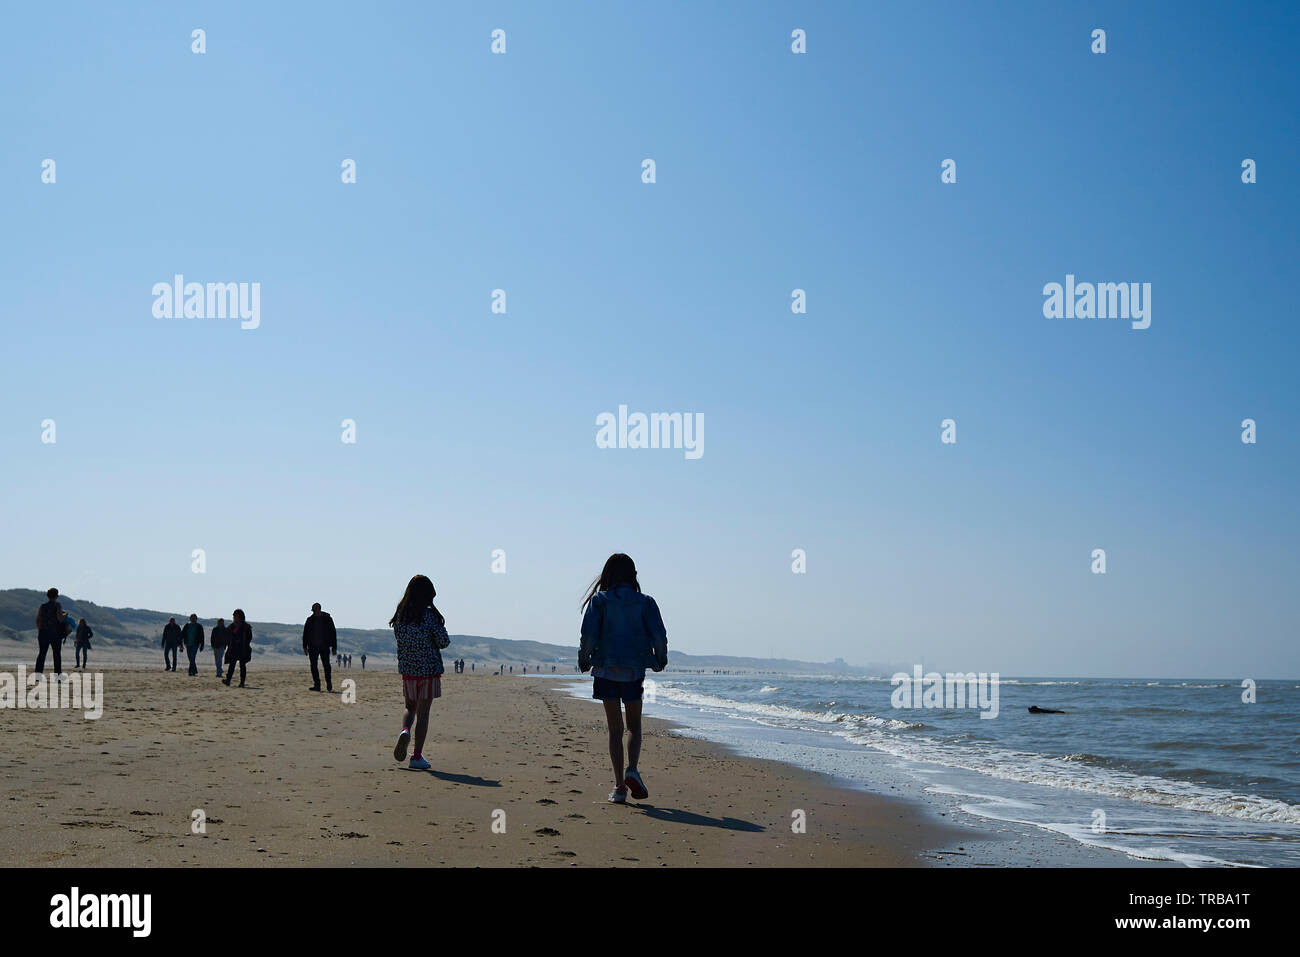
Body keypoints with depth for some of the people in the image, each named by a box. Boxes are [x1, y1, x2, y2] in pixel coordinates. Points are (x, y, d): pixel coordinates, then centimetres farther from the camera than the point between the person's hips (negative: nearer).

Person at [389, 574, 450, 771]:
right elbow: (444, 642, -11)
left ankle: (405, 731, -10)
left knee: (410, 707, 21)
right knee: (423, 712, 3)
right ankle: (417, 757, 3)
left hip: (407, 669, 4)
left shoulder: (400, 615, 0)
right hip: (429, 669, -4)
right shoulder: (429, 615, -14)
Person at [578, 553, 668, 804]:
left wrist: (583, 659, 6)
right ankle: (632, 770, -12)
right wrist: (660, 658, 12)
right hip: (634, 671, 0)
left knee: (615, 729, 7)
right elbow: (659, 635, -5)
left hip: (606, 670, 0)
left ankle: (619, 786, 1)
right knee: (634, 726, 13)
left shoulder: (599, 600, -1)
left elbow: (589, 635, -9)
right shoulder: (645, 602, 2)